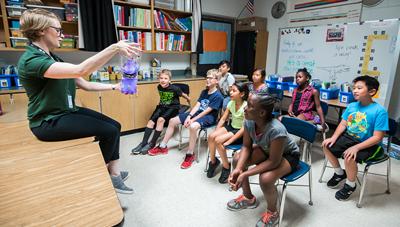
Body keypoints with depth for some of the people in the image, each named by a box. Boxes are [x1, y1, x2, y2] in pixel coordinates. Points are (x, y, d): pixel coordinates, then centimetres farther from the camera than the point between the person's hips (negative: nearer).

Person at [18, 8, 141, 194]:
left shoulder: (54, 59, 12)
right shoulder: (30, 60, -20)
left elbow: (85, 85, 9)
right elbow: (81, 70, -35)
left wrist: (115, 87, -1)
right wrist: (114, 48, -38)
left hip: (68, 112, 10)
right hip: (49, 122, -9)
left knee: (115, 126, -1)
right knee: (109, 131, -17)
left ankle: (114, 174, 3)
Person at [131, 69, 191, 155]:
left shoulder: (174, 89, -17)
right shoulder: (159, 87, -2)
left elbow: (183, 94, 3)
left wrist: (188, 99, 19)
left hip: (173, 107, -5)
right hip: (162, 106, 5)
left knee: (160, 119, -30)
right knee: (151, 121, -17)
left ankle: (152, 143, -20)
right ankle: (143, 143, -14)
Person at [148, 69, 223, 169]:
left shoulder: (218, 96, -12)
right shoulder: (204, 92, 13)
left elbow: (207, 111, -17)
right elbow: (197, 106, 6)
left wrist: (192, 120, -19)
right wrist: (189, 116, -10)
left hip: (208, 117, -8)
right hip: (197, 112, 9)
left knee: (193, 126, -41)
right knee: (172, 121, 3)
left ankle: (190, 154, -20)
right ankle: (163, 147, 14)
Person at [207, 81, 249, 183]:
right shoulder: (231, 103, 0)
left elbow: (244, 129, -23)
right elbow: (223, 119, 6)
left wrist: (228, 141, -27)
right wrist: (216, 132, -7)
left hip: (241, 133, -6)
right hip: (231, 127, 6)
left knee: (218, 141, -27)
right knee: (211, 136, -19)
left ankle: (226, 167, -5)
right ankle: (213, 161, 6)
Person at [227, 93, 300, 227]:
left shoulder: (276, 130, -40)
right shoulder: (249, 122, -21)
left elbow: (273, 162, -32)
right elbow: (246, 147, -10)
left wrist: (245, 174, -34)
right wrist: (238, 169, -26)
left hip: (287, 154, -6)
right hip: (266, 149, 7)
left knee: (265, 179, -31)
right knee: (237, 159, -10)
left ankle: (272, 213, 6)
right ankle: (248, 198, 16)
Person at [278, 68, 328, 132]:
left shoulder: (313, 91, 0)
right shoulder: (295, 90, 17)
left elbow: (318, 107, -1)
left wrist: (323, 123, -6)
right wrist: (289, 110, -3)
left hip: (305, 114, -8)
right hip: (294, 114, 8)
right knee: (280, 118, -20)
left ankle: (315, 121, -11)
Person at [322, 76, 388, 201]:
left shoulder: (379, 111, -17)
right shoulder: (352, 106, 2)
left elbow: (377, 137, -20)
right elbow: (343, 124, 6)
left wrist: (356, 147, -29)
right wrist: (333, 138, -11)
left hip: (369, 145, -7)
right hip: (349, 138, 7)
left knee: (349, 157, -31)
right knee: (327, 146, -6)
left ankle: (350, 185, 2)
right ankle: (339, 173, 21)